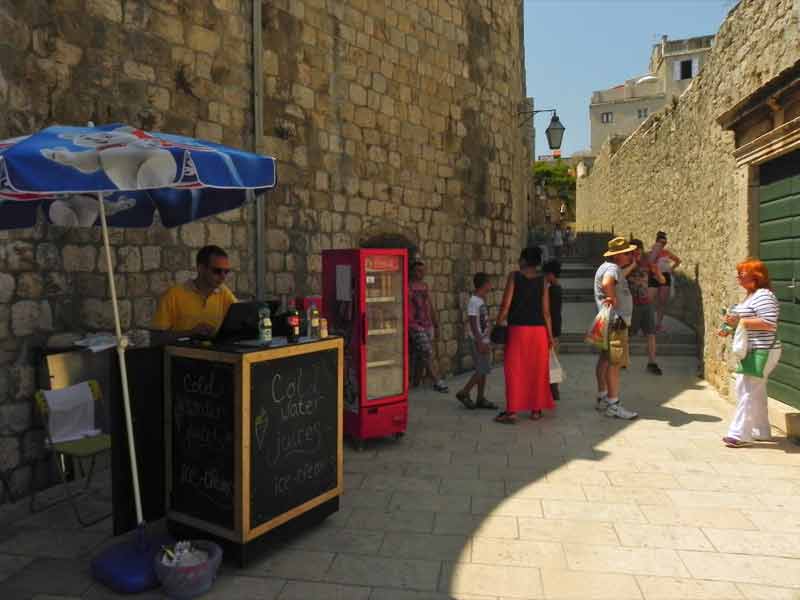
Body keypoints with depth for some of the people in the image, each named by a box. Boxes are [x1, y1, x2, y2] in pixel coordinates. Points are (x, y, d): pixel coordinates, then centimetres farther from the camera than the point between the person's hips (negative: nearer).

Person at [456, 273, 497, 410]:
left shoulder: (482, 300, 13)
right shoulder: (474, 301, -15)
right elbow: (473, 324, -19)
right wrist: (480, 342, -21)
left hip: (484, 340, 9)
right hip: (478, 341, -9)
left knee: (483, 370, 9)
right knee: (482, 370, -8)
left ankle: (480, 399, 15)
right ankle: (463, 393, 5)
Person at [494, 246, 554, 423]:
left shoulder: (514, 276, -4)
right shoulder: (542, 281, 3)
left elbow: (506, 305, -9)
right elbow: (546, 311, 2)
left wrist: (499, 325, -1)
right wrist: (550, 335, 8)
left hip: (517, 329, -3)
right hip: (539, 330, 3)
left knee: (514, 370, 2)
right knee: (537, 371, 11)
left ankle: (511, 411, -1)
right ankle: (536, 409, 18)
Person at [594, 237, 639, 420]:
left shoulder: (609, 267, 18)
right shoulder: (612, 268, -16)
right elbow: (607, 283, -38)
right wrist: (613, 299, -24)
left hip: (613, 321, 11)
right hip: (616, 322, -11)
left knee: (605, 360, 14)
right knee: (615, 363, -9)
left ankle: (602, 399, 23)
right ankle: (613, 405, -7)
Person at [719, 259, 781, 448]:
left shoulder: (764, 295, -16)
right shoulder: (750, 296, 17)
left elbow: (769, 324, -25)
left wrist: (740, 322, -23)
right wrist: (730, 329, 11)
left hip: (761, 352, -11)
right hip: (750, 352, 11)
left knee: (747, 391, -10)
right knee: (756, 392, 16)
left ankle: (740, 434, -8)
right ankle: (760, 431, 26)